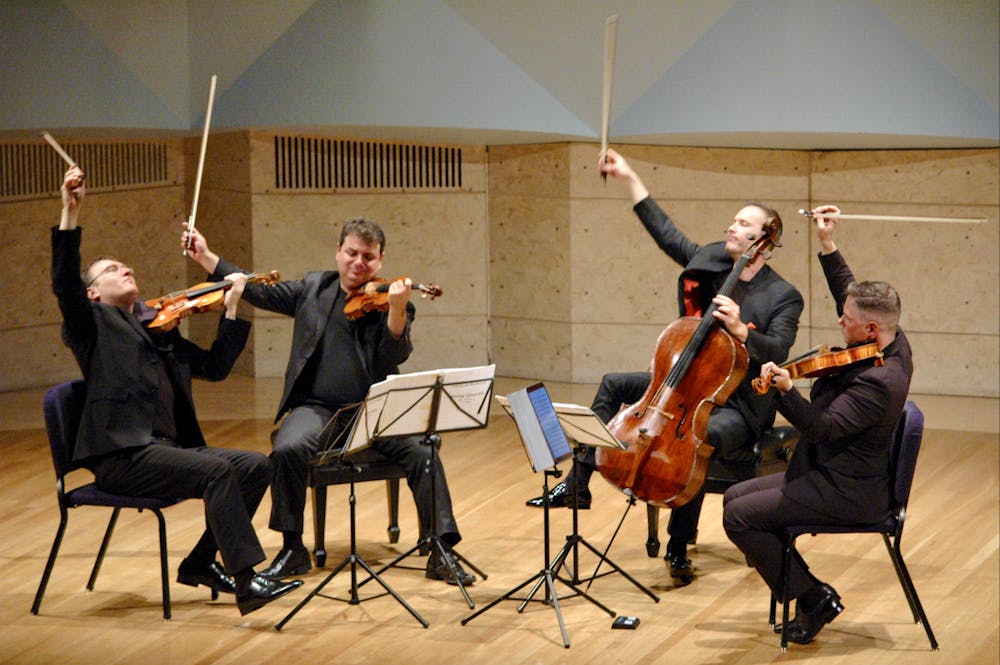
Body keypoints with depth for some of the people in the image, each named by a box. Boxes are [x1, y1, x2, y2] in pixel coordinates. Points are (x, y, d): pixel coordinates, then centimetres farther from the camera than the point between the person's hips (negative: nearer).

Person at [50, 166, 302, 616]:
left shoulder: (159, 331, 25)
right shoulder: (94, 324, 7)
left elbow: (215, 367, 21)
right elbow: (64, 282, -12)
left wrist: (231, 308, 14)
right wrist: (71, 214, -21)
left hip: (169, 447, 7)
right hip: (122, 454, -7)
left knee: (256, 466, -8)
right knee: (218, 472, -27)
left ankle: (202, 562, 0)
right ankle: (246, 582, -33)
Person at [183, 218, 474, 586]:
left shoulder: (389, 300, 2)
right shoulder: (313, 287, 12)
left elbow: (395, 356, -13)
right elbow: (258, 292, 19)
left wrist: (397, 310, -30)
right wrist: (206, 257, 17)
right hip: (318, 408, 1)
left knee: (422, 452, -25)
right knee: (287, 449, -29)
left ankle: (441, 553, -15)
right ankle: (292, 549, -12)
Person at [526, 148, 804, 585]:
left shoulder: (784, 298, -9)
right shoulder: (709, 262, 6)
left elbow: (777, 350, -21)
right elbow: (666, 234, 10)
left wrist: (738, 328, -37)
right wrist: (630, 179, 8)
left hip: (738, 405, -7)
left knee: (699, 436, -38)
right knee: (613, 385, 3)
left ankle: (678, 549, -27)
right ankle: (577, 483, 4)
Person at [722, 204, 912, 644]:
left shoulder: (879, 381, -28)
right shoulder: (892, 341, 0)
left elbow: (823, 427, -33)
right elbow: (848, 292, 14)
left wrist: (786, 392, -45)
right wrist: (827, 245, 9)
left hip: (848, 492, -11)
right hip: (833, 472, 11)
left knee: (739, 517, -14)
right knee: (736, 495, 13)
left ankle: (812, 598, -2)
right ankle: (811, 595, 13)